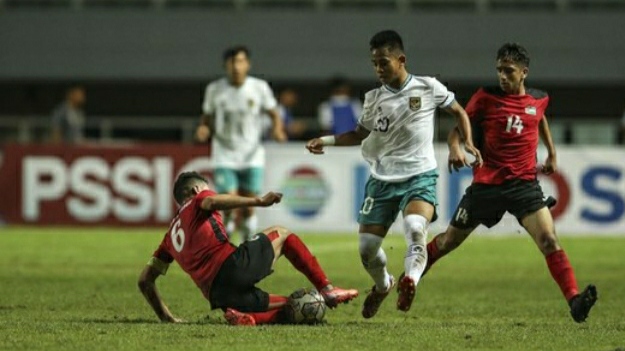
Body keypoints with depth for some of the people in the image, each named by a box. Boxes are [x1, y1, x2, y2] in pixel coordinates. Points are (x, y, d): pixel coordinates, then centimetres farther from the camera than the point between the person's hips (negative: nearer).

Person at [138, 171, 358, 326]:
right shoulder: (198, 201, 16)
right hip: (233, 266, -6)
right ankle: (327, 290, 9)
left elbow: (145, 280, 27)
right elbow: (212, 202, -12)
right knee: (281, 234, 22)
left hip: (218, 296, 6)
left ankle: (243, 317, -9)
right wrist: (259, 201, -13)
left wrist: (166, 318, 31)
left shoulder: (172, 233, 30)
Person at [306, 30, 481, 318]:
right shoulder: (374, 99, 5)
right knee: (367, 247, 2)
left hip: (420, 176, -4)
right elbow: (360, 134, 18)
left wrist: (468, 143, -4)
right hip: (382, 179, 4)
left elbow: (458, 112, 10)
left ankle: (410, 282, -47)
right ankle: (382, 285, 31)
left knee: (415, 227, -33)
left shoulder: (428, 88, -4)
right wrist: (327, 140, 3)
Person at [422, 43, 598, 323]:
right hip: (486, 183, -1)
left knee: (549, 240, -18)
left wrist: (552, 153, 30)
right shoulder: (486, 97, -5)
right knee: (449, 241, 13)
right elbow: (459, 126, -4)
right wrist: (454, 148, -25)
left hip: (524, 184, 1)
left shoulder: (539, 99, 5)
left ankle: (575, 302, -25)